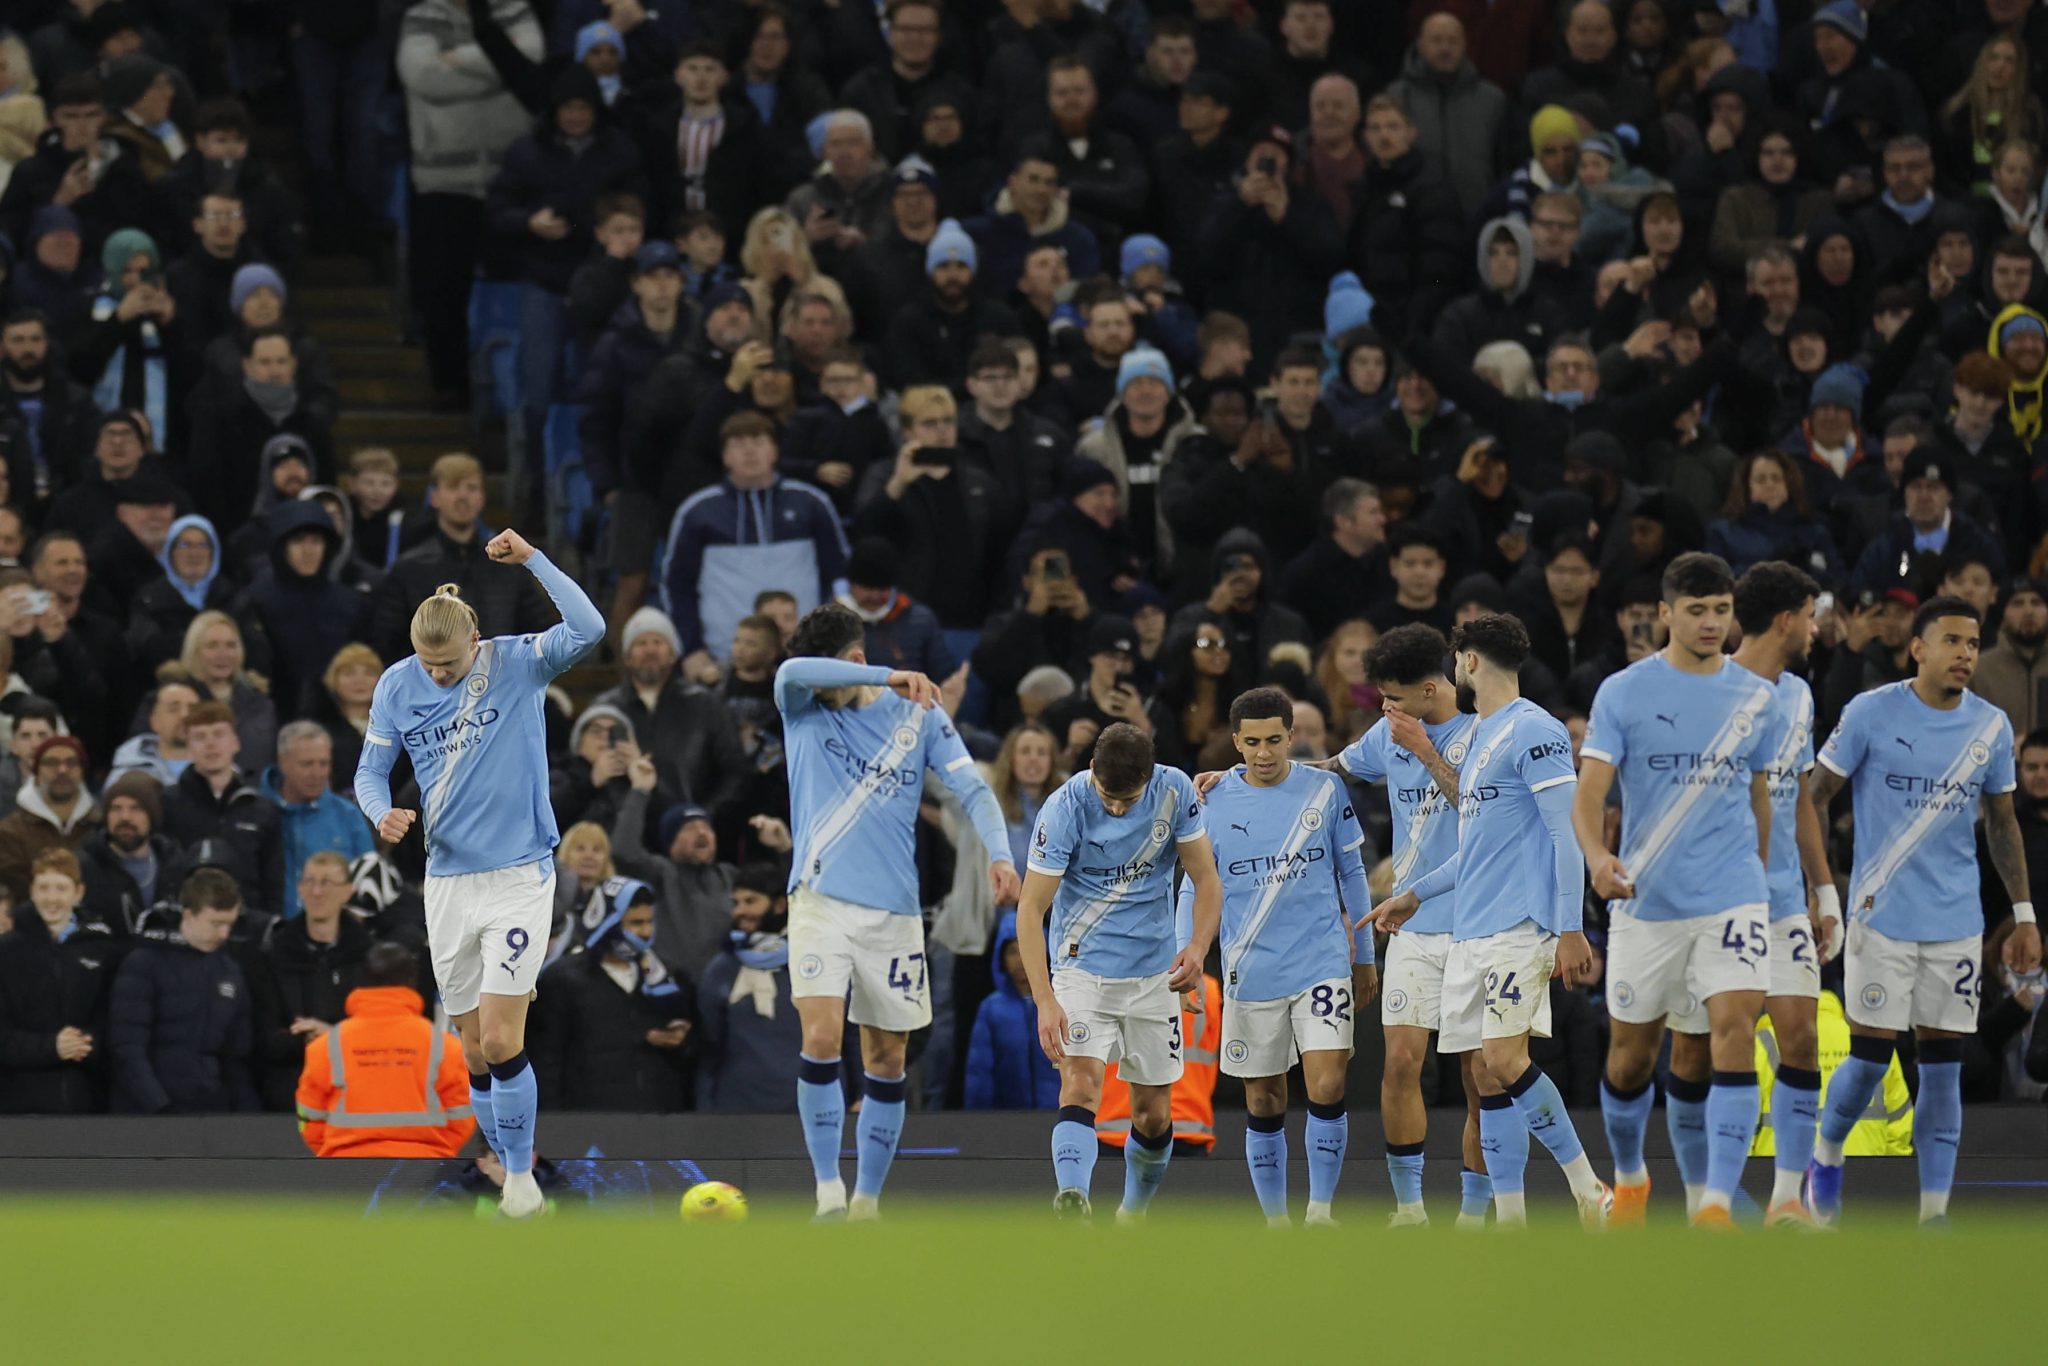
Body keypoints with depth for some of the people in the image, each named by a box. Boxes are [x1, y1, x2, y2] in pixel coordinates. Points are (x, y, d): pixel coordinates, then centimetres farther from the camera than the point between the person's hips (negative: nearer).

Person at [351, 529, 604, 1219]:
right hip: (447, 882, 4)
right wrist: (383, 813, -12)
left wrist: (531, 557, -24)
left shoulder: (516, 664, -8)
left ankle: (522, 1172, 3)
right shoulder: (398, 686, 2)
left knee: (501, 1043, -12)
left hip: (519, 877, -4)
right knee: (476, 1054, 7)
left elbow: (587, 629, -25)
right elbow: (370, 770, 9)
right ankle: (503, 1167, 21)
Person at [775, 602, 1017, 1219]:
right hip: (821, 900, -1)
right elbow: (792, 672, -21)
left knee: (887, 1060, 5)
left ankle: (867, 1198, 15)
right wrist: (887, 677, -25)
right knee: (821, 1037, -17)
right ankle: (828, 1190, -12)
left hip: (894, 911, 1)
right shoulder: (803, 708, 2)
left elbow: (972, 788, -2)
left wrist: (998, 853, -20)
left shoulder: (917, 716, 4)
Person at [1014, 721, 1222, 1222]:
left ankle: (1134, 1212, 32)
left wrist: (1197, 947, -20)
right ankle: (1071, 1209, -41)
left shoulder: (1175, 791, -9)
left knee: (1153, 1115, 8)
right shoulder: (1065, 808, -19)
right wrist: (1045, 1001, -29)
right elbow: (1030, 909, -18)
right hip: (1082, 969, -3)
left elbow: (1206, 879, 0)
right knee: (1081, 1082, -25)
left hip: (1154, 973, 3)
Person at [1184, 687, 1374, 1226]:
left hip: (1322, 967, -1)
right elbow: (1194, 888, 7)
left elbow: (1351, 874, 10)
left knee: (1327, 1086, -14)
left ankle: (1321, 1211, -5)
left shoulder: (1326, 790, 0)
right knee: (1264, 1102, 6)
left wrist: (1364, 957, 14)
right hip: (1249, 975, 1)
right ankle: (1275, 1223, 17)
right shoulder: (1214, 803, -1)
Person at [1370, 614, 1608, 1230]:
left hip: (1521, 925, -9)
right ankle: (1510, 1221, 5)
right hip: (1470, 933, 9)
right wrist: (1415, 894, 36)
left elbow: (1566, 832, -14)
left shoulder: (1535, 732, -8)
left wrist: (1570, 929, -19)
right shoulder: (1481, 737, 21)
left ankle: (1589, 1190, -11)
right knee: (1486, 1074, 4)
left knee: (1503, 1059, -18)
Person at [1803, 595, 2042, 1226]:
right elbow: (1815, 797, 0)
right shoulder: (1872, 712, -7)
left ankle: (1934, 1215, 2)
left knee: (1943, 1066, 1)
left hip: (1957, 924, 3)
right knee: (1870, 1057, -4)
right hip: (1881, 915, -3)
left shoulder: (1991, 727, 5)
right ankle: (1825, 1159, 24)